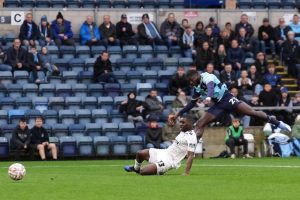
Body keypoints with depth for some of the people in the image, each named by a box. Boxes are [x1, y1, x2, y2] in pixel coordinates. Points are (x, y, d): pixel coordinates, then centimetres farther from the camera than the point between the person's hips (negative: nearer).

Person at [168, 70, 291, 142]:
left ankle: (277, 123, -8)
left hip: (227, 99, -8)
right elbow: (192, 104, 22)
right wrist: (178, 115, 18)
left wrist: (208, 97, -59)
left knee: (252, 112, -18)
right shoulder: (197, 88, 11)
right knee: (199, 124, -4)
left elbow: (211, 87, -37)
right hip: (218, 105, 8)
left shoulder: (207, 78, -15)